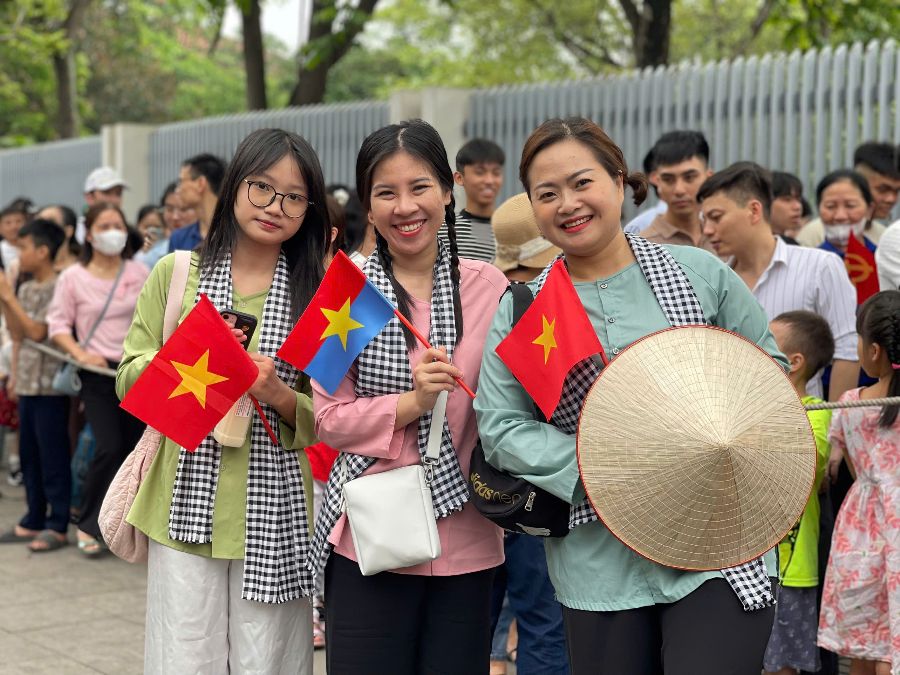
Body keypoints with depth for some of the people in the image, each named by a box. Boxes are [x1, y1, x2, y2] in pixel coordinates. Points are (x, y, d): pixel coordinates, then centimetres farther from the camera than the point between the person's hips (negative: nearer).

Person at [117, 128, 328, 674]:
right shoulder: (176, 272, 6)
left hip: (275, 512, 0)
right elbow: (129, 381, 6)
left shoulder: (316, 293, 4)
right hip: (187, 506, 0)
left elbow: (329, 420, 4)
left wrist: (277, 394, -16)